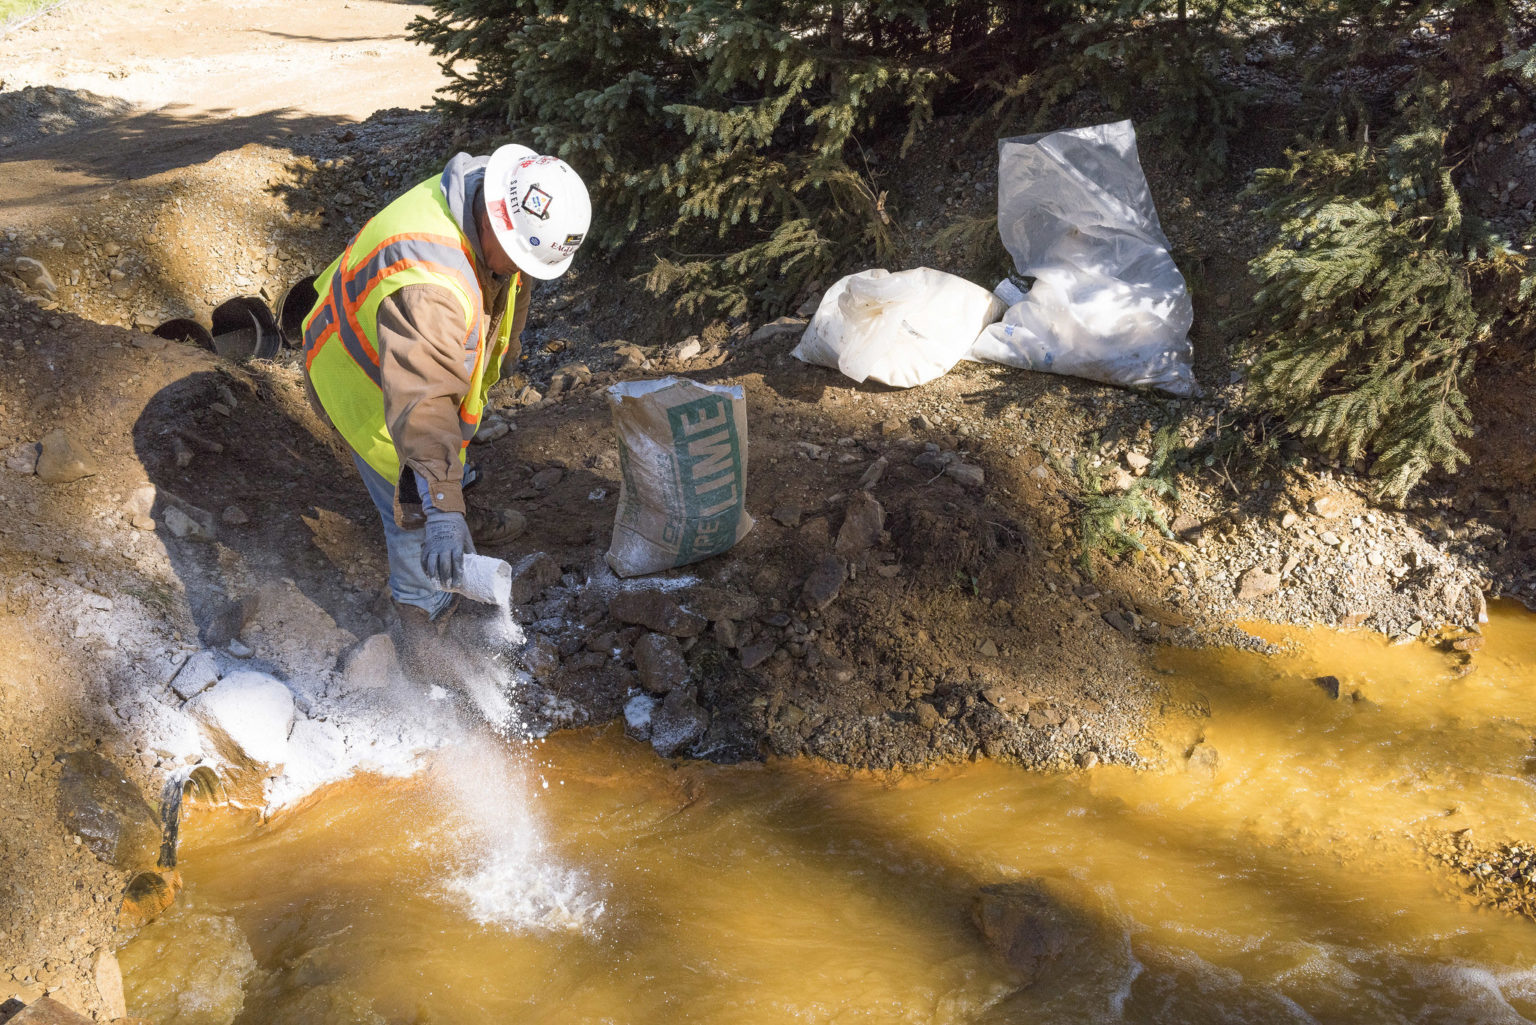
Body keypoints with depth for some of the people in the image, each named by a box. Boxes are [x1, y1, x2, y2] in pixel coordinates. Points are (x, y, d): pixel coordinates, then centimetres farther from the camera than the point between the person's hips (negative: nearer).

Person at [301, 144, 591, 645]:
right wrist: (441, 512, -56)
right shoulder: (426, 282, -46)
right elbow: (421, 400, -52)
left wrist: (505, 348, 21)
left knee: (447, 454, 31)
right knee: (417, 504, -1)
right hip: (368, 382, -8)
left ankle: (461, 515, 59)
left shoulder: (498, 216, -18)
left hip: (425, 358, 8)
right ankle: (424, 615, 18)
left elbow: (509, 284, 6)